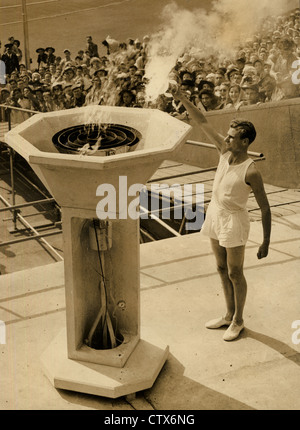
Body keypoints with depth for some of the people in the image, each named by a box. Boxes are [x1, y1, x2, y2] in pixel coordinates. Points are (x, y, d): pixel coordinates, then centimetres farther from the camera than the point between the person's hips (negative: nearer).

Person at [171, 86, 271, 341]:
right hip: (215, 215, 8)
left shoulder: (251, 172, -24)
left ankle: (238, 321, 24)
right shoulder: (225, 151, -5)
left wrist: (266, 242, -18)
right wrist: (183, 99, -4)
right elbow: (202, 122, 1)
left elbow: (265, 208, -19)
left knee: (235, 274, 6)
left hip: (234, 221, -7)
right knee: (222, 269, 17)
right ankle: (229, 315, 32)